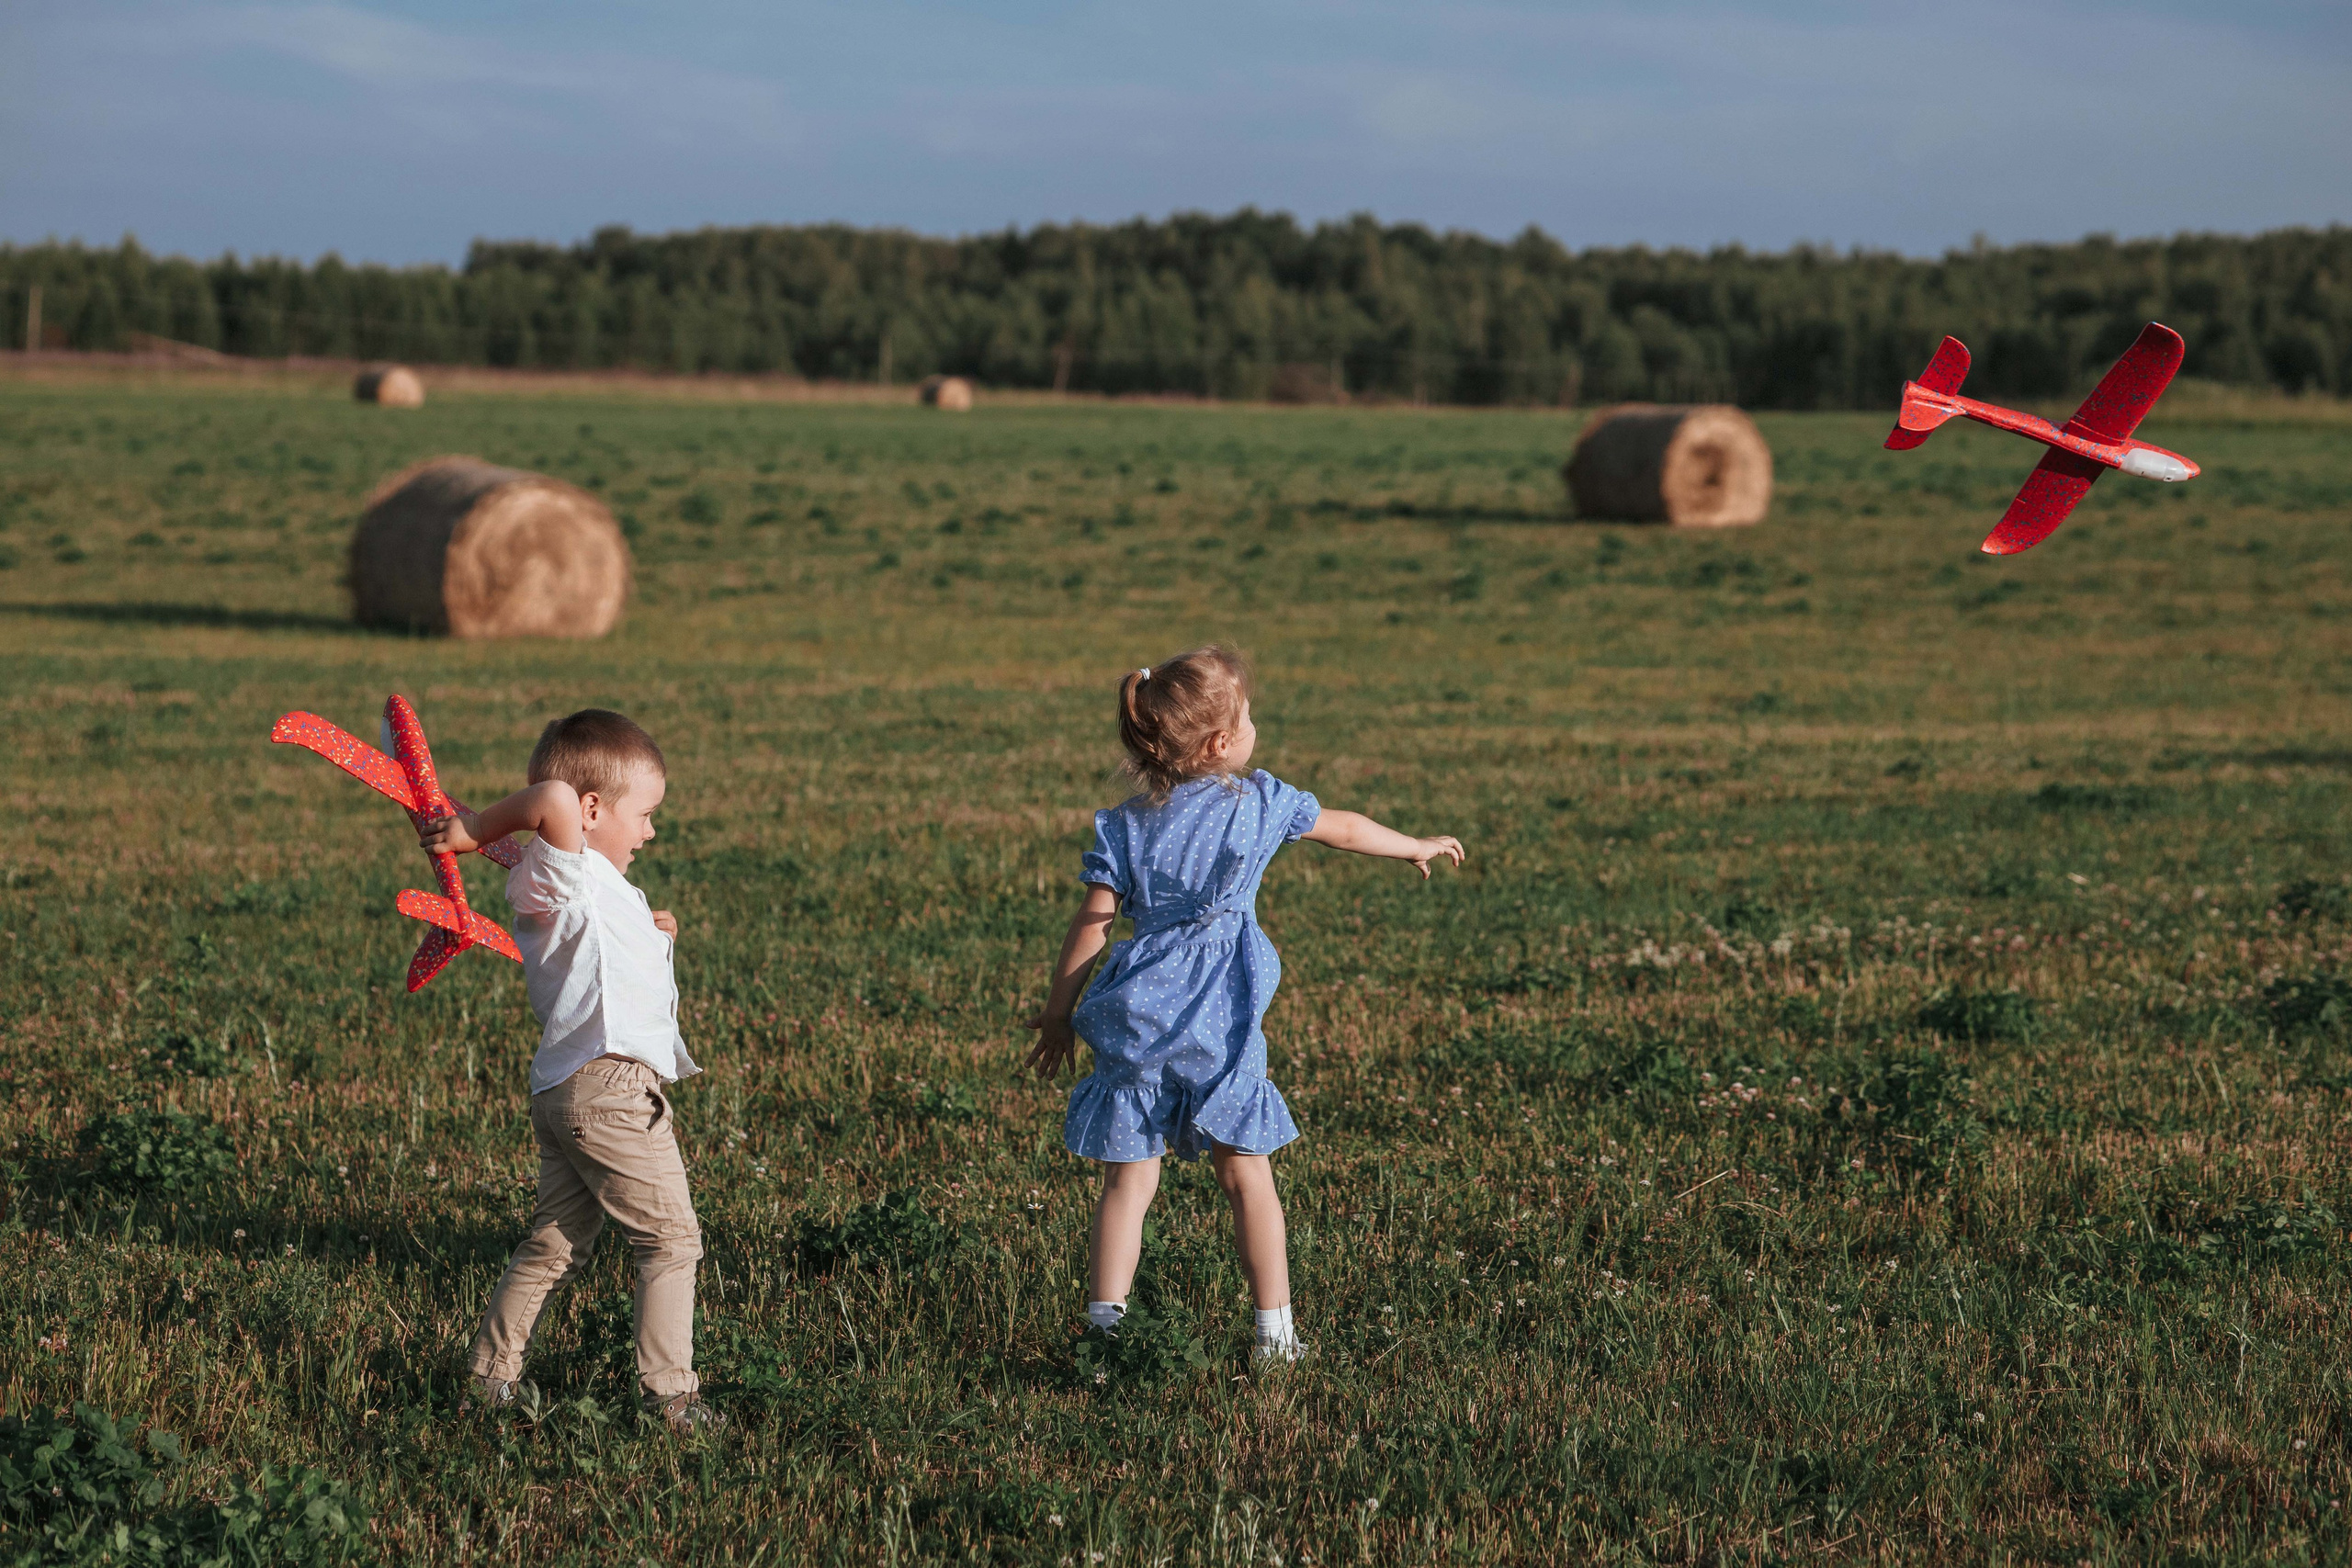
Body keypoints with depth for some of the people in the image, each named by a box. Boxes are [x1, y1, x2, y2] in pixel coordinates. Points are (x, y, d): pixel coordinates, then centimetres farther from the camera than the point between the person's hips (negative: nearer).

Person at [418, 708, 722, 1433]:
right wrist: (477, 829, -20)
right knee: (671, 1237, -2)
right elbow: (553, 799, -32)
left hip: (564, 1093, 10)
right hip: (609, 1089, -10)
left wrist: (646, 935, 18)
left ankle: (491, 1377, 18)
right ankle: (668, 1392, -1)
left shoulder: (571, 891, 19)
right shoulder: (564, 874, -11)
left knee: (553, 1247, 15)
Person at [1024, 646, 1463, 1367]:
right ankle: (1274, 1330, 13)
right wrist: (1419, 847, 36)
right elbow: (1344, 829, 18)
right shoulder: (1259, 801, 4)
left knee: (1129, 1180, 5)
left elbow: (1091, 926, 2)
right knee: (1246, 1175, 9)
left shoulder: (1124, 827, 4)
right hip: (1222, 1025, -1)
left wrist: (1057, 1013, 12)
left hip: (1139, 1019, 1)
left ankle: (1106, 1327, 1)